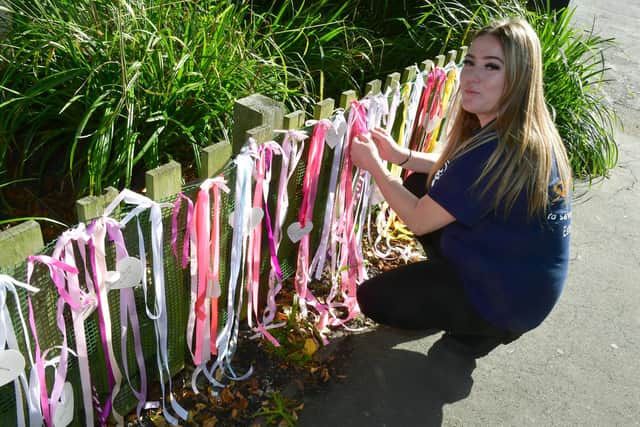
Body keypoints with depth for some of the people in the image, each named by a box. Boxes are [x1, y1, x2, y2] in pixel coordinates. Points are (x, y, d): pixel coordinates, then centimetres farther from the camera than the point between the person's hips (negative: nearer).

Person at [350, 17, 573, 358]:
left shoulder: (495, 153, -33)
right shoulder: (529, 135, -3)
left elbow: (418, 221, -21)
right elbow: (459, 172, 14)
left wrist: (373, 165, -10)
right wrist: (400, 156, 1)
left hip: (506, 300, -9)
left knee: (371, 298, 0)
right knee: (418, 185, 13)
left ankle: (483, 329, 8)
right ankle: (448, 281, 21)